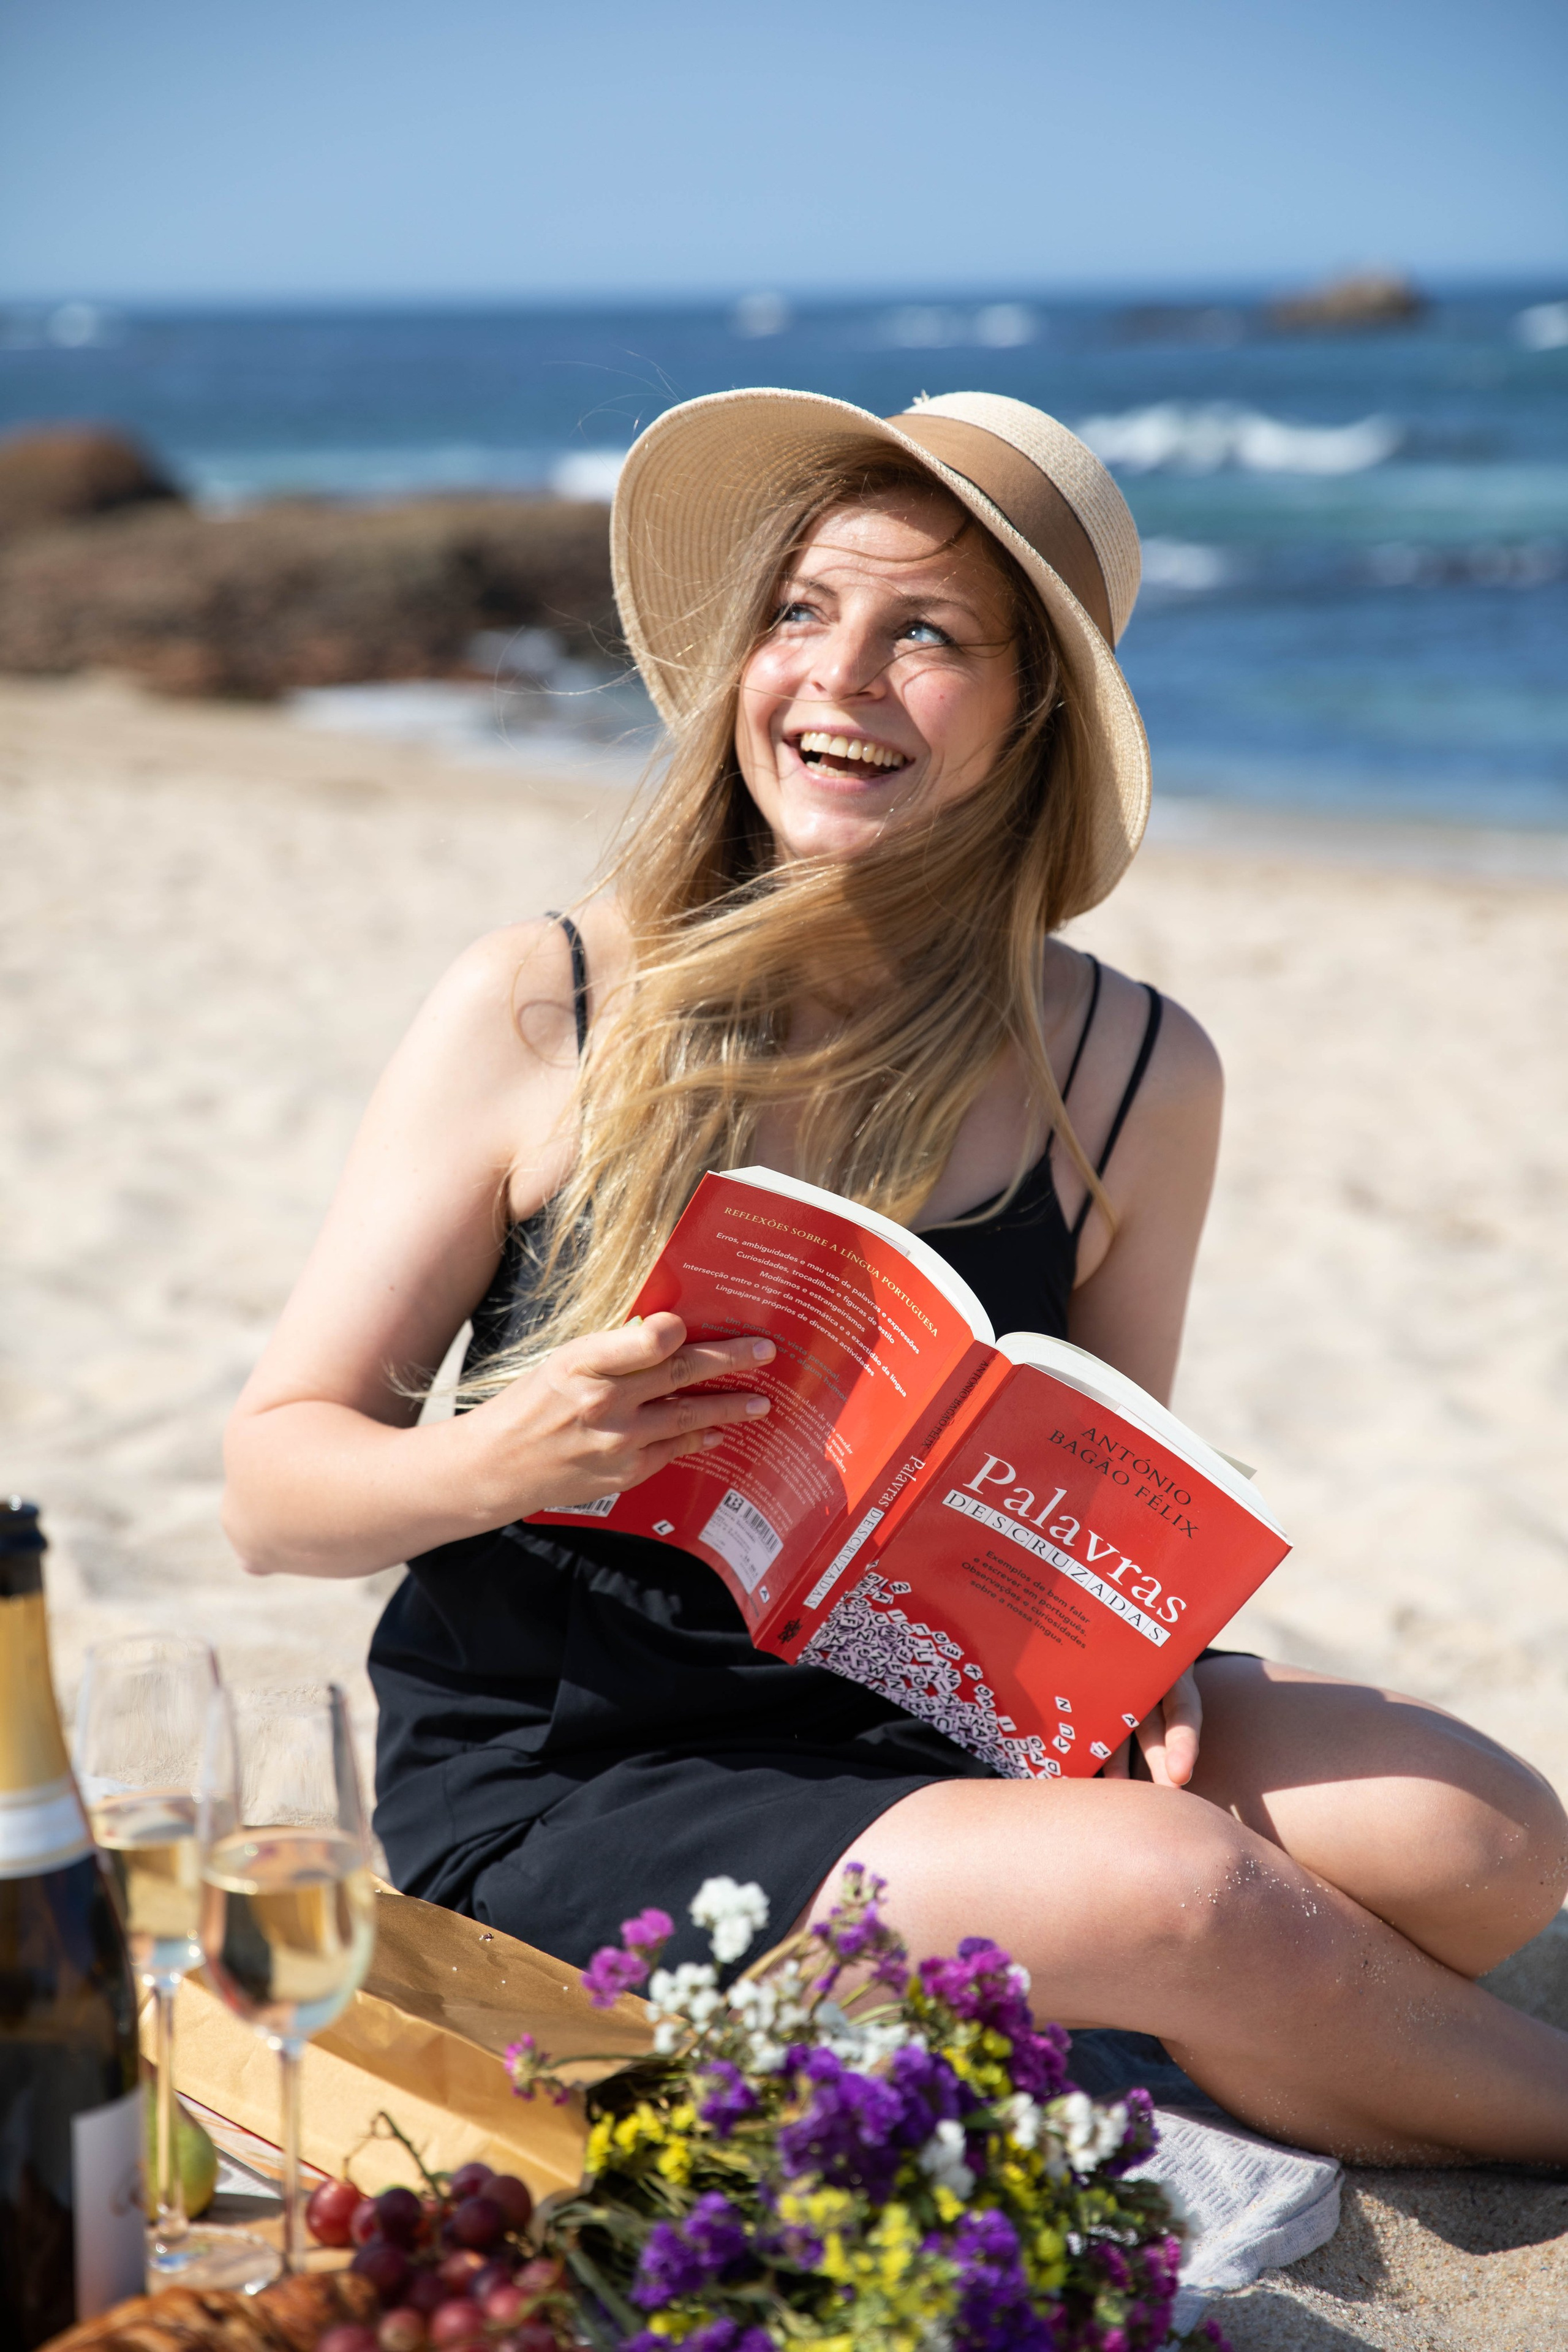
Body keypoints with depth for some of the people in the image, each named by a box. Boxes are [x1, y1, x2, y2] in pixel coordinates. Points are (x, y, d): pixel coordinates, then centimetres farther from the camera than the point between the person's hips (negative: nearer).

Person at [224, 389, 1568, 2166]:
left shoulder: (1133, 1078, -3)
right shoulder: (538, 1013, -11)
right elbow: (273, 1483, -6)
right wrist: (496, 1463, -27)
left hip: (913, 1733, 4)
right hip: (545, 1799, -4)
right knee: (1172, 1896, -24)